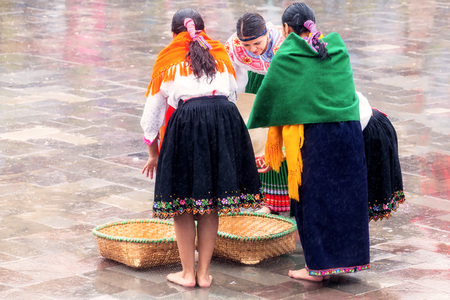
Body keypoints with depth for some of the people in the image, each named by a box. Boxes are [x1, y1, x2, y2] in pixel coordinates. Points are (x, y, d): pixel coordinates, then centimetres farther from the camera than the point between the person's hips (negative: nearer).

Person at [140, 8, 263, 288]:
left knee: (182, 205, 9)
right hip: (225, 122, 3)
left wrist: (153, 154, 31)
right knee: (210, 205, 11)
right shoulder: (221, 56, 25)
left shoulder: (168, 61, 18)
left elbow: (152, 113, 20)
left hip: (186, 124, -3)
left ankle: (188, 273, 13)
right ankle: (204, 272, 14)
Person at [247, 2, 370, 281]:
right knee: (346, 196, 12)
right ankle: (347, 258, 18)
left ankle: (317, 267, 7)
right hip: (350, 130, 4)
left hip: (312, 134, -4)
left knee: (314, 198, 4)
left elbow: (268, 95, 4)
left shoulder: (284, 57, -2)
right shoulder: (338, 47, 10)